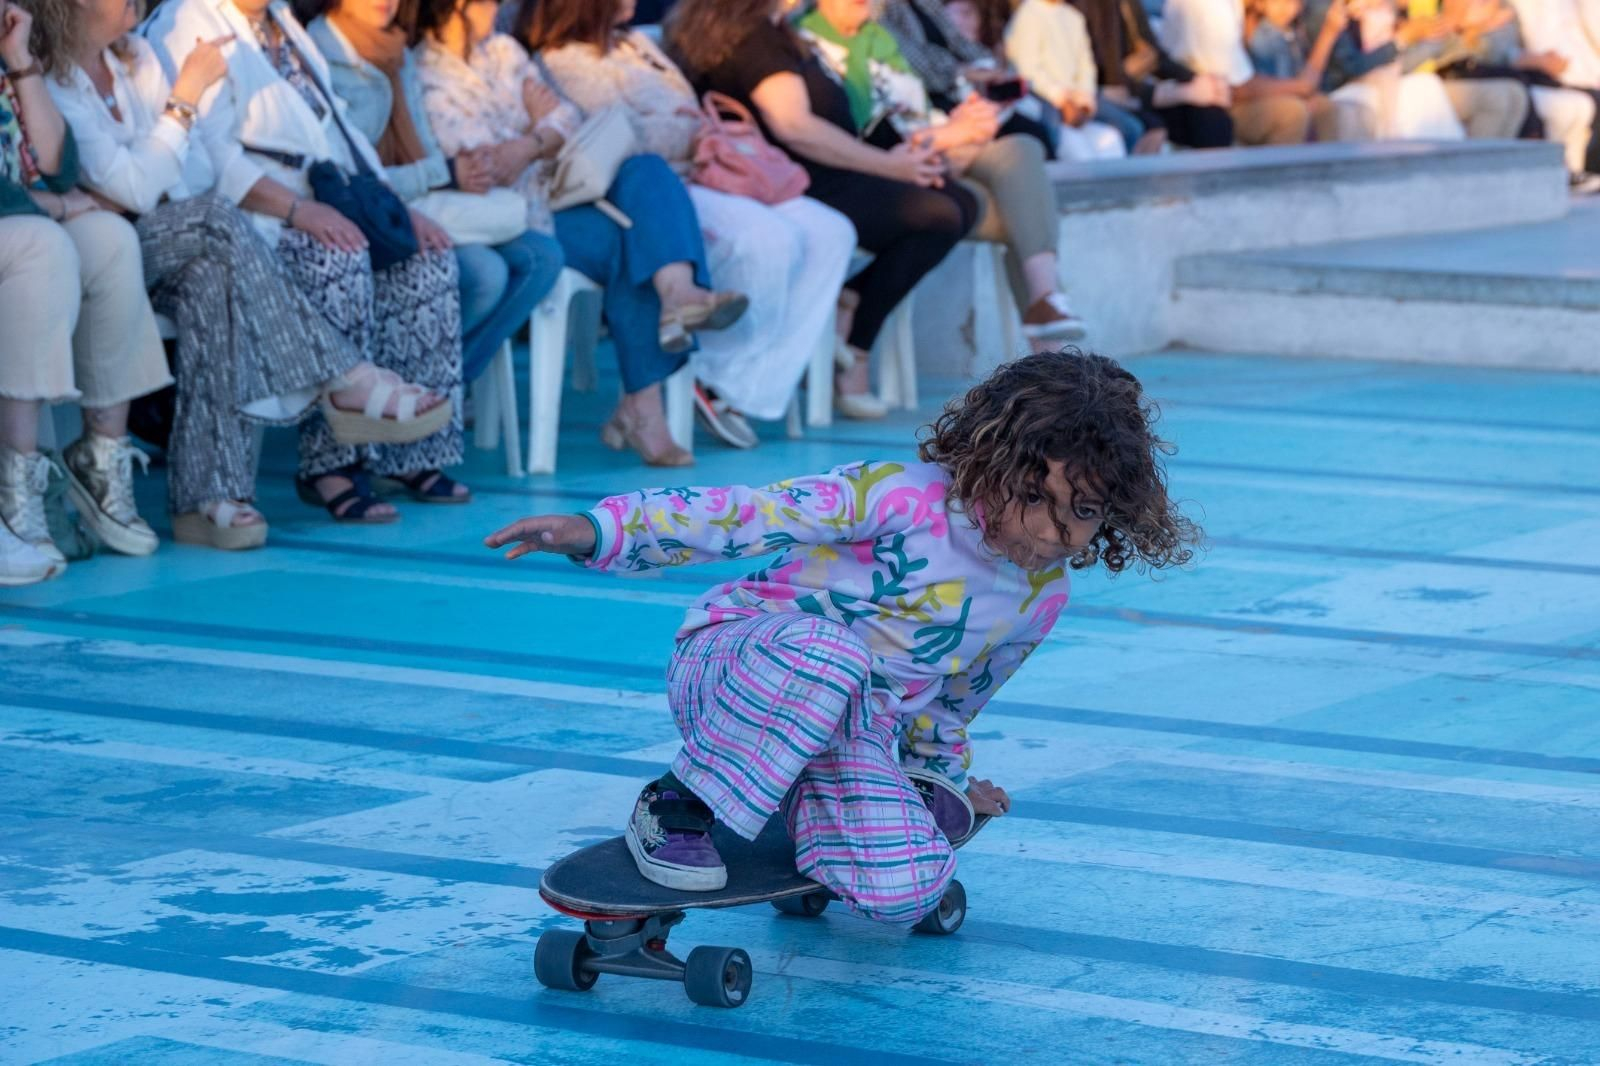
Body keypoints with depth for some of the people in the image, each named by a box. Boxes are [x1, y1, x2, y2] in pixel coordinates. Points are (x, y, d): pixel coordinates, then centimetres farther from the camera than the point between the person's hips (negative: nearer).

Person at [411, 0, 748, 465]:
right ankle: (642, 405, -25)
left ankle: (679, 293, -43)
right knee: (627, 241, -24)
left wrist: (530, 145, -12)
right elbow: (468, 164, -16)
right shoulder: (421, 74, -5)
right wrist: (541, 130, -6)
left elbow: (567, 117, 9)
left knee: (646, 172, -19)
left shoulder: (503, 51, 20)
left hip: (551, 191, 7)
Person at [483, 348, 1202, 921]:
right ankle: (681, 804, -23)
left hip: (852, 733, 6)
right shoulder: (902, 498, -20)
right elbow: (745, 516, -24)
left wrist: (942, 778, 34)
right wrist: (598, 530, -35)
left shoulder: (1041, 600, 0)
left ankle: (789, 805, 10)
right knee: (824, 647, -43)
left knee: (905, 889, -22)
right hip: (731, 665, -6)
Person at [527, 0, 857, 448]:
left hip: (701, 177, 10)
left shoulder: (633, 42, 25)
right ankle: (721, 379, -14)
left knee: (830, 234, -8)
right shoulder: (565, 61, -6)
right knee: (766, 239, -33)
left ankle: (745, 388, -15)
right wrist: (699, 137, -7)